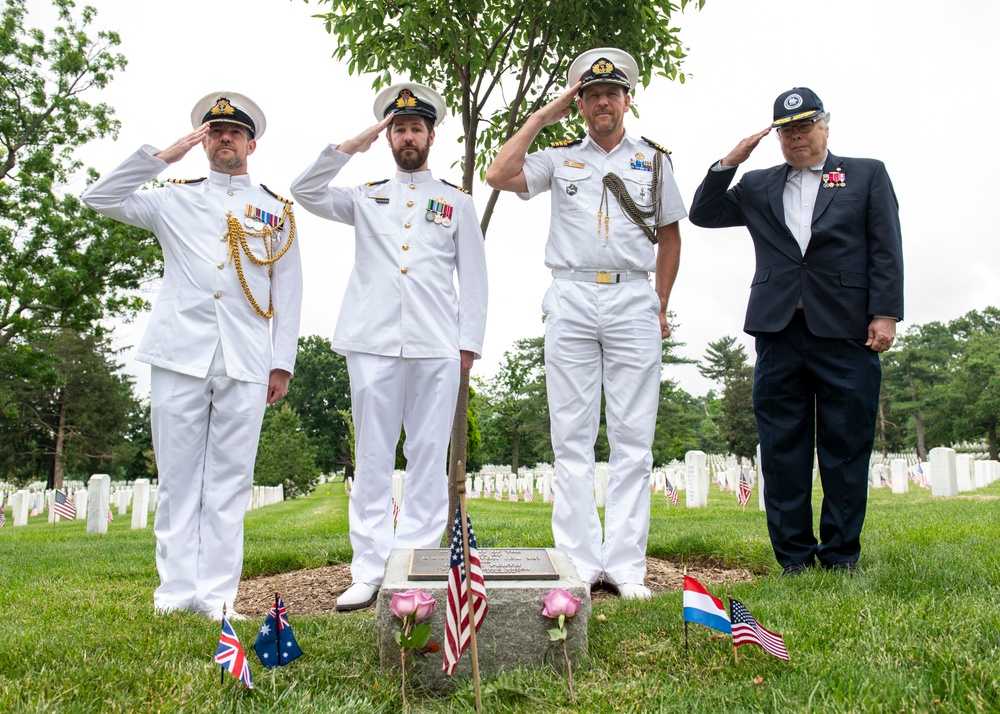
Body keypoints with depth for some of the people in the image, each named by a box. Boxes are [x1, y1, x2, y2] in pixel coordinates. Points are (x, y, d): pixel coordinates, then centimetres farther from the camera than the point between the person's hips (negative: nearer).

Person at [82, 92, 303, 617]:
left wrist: (283, 362, 4)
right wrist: (165, 155, 6)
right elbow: (100, 198, 10)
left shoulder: (277, 210, 18)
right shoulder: (173, 200, 20)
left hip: (246, 361, 0)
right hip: (180, 354, 1)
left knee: (229, 479, -1)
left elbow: (288, 290, 13)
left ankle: (216, 597, 4)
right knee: (178, 475, 1)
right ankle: (176, 591, 9)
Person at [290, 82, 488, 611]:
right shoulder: (365, 198, 21)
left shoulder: (457, 204, 19)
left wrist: (469, 342, 2)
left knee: (429, 458, -2)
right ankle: (368, 572, 3)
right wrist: (349, 147, 3)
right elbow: (304, 193, 8)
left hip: (436, 348, 0)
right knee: (372, 458, -1)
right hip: (373, 343, 1)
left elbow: (474, 278, 13)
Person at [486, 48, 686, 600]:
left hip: (633, 300, 0)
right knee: (572, 438, -1)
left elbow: (669, 234, 18)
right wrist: (540, 118, 5)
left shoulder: (652, 160, 17)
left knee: (633, 439, -2)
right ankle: (579, 564, 5)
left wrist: (661, 305, 10)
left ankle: (624, 565, 3)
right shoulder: (559, 158, 14)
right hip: (571, 301, 0)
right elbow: (498, 176, -2)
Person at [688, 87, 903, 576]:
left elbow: (887, 250, 6)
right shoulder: (758, 186, 20)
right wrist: (730, 162, 6)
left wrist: (885, 314, -5)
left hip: (845, 332, -1)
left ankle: (840, 557, 12)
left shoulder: (867, 175, 14)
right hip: (779, 332, 2)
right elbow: (702, 214, 15)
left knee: (845, 448, 2)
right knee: (782, 449, 2)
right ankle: (794, 558, 10)